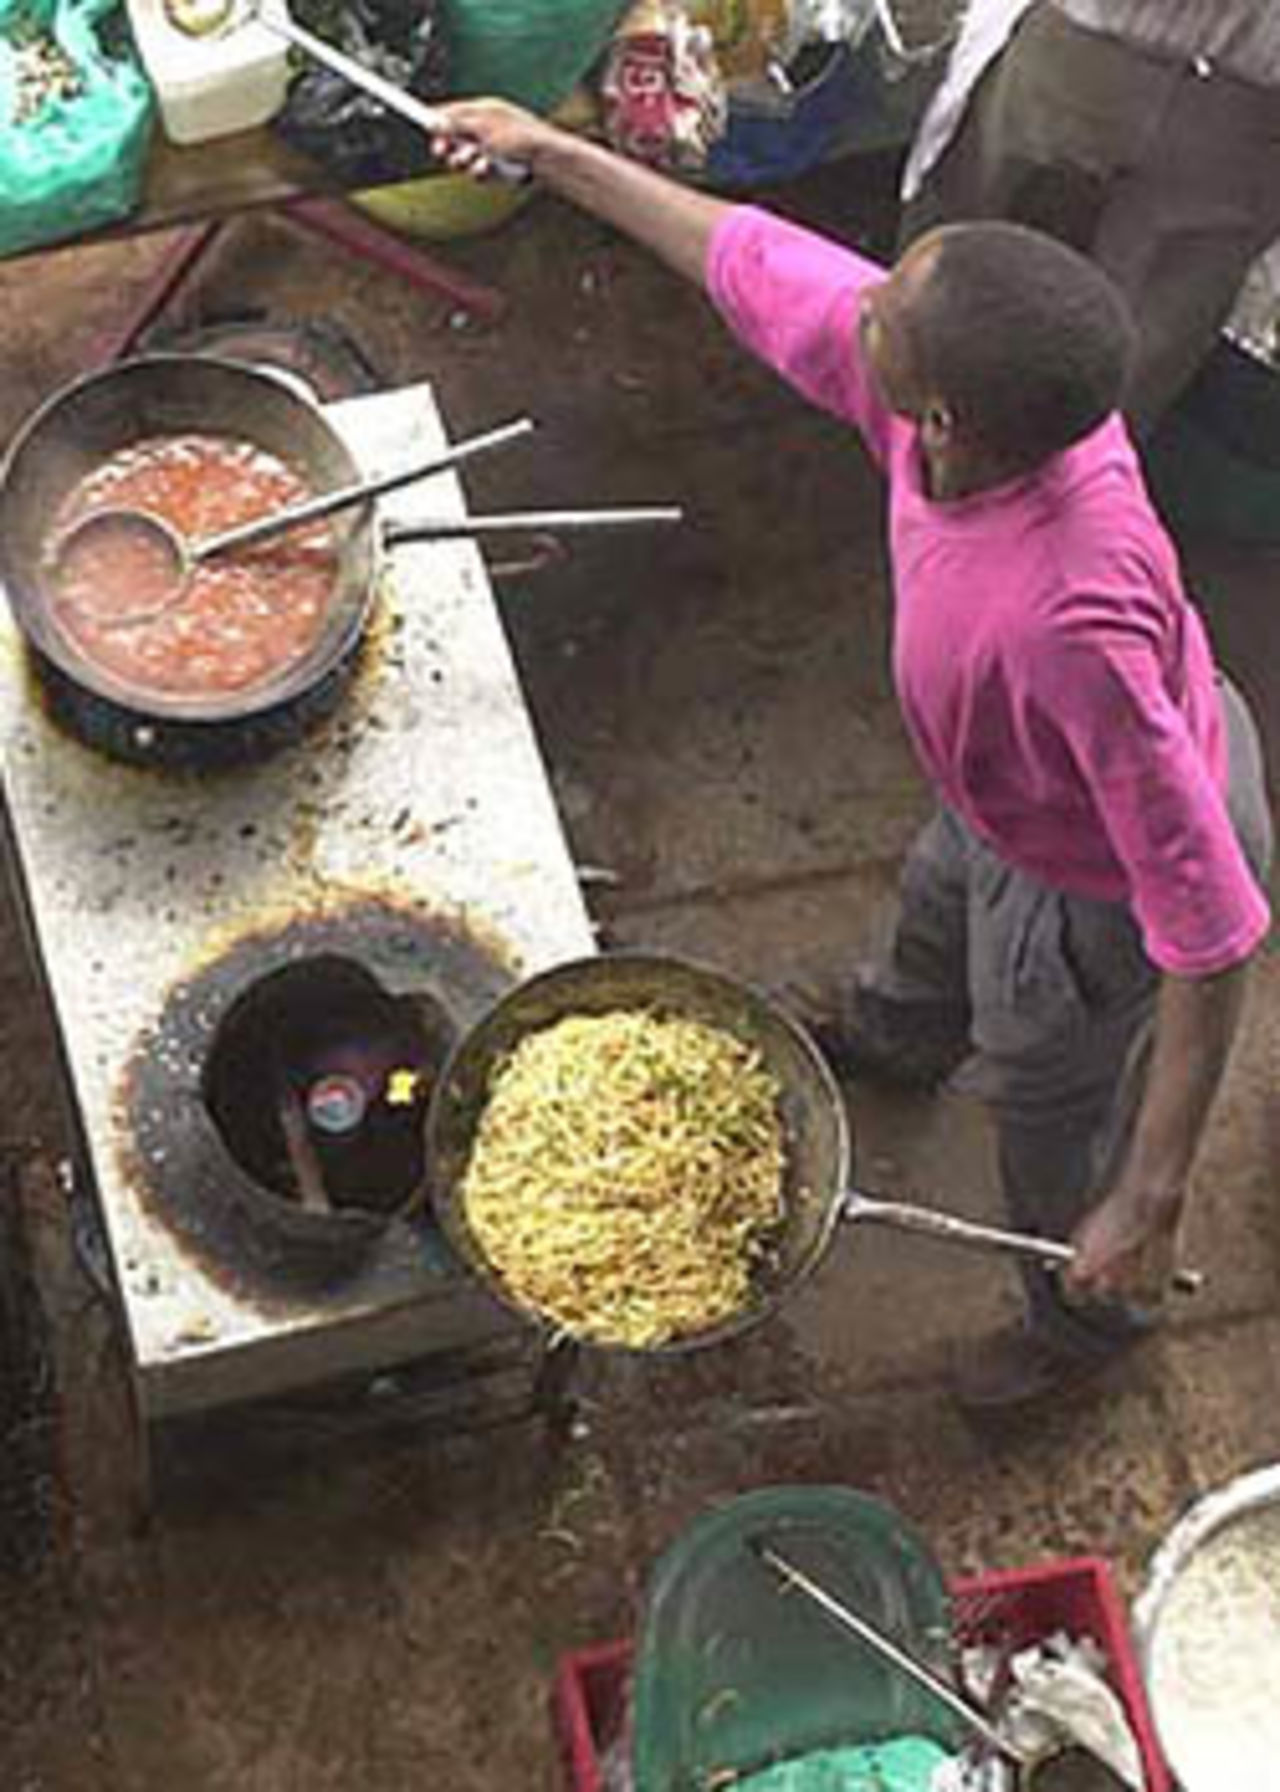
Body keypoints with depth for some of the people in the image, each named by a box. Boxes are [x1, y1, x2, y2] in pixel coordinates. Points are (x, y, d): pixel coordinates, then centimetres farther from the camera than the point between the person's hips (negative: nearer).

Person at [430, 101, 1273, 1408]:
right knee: (941, 899, 39)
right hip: (1014, 792, 7)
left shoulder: (1075, 623, -50)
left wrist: (1156, 1198, -37)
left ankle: (1089, 1310, 60)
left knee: (1049, 1100, 24)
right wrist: (554, 154, 0)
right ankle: (899, 1036, 77)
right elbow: (750, 264, -9)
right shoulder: (950, 372, -30)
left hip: (1098, 888, -7)